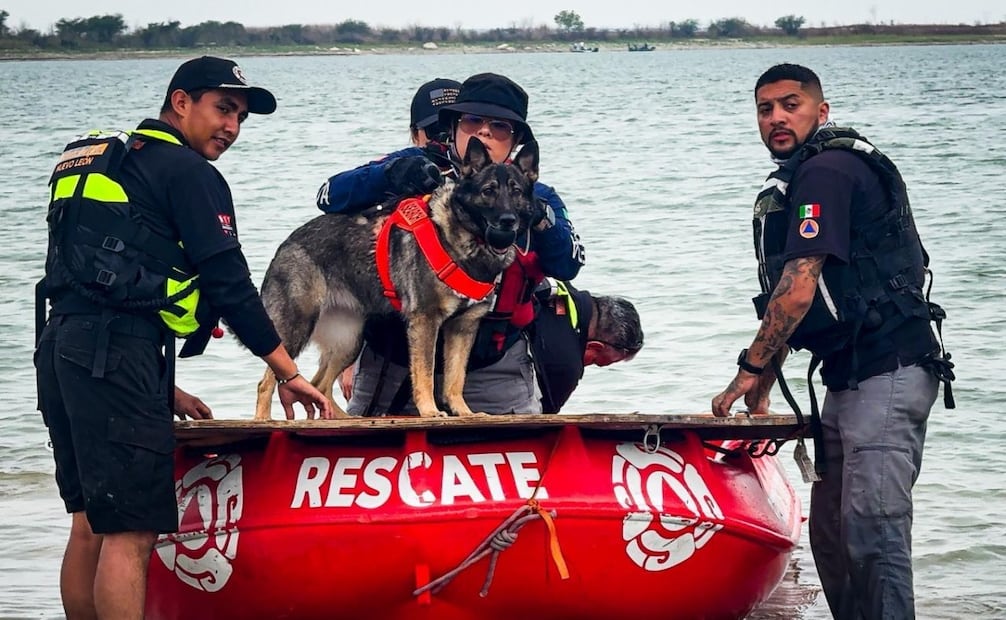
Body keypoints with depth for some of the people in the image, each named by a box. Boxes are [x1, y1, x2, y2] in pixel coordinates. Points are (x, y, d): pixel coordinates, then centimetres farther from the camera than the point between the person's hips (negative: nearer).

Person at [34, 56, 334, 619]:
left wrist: (161, 389, 25)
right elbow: (228, 282, -7)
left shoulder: (103, 164, 26)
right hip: (116, 355, -9)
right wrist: (288, 373, 1)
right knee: (131, 532, -11)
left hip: (62, 343, 9)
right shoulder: (187, 172, -2)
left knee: (92, 525, 14)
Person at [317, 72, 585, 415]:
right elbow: (330, 196, -4)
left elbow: (568, 265, -6)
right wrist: (388, 175, -22)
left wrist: (538, 216, -24)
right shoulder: (415, 165, 5)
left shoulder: (532, 196, 8)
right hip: (395, 358, -1)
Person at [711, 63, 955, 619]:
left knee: (872, 532, -17)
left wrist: (750, 369, -12)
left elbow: (799, 286, -18)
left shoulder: (825, 172, -11)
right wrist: (763, 383, 24)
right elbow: (791, 299, 26)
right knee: (831, 533, 13)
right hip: (852, 376, 11)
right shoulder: (800, 178, 22)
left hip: (886, 373, -11)